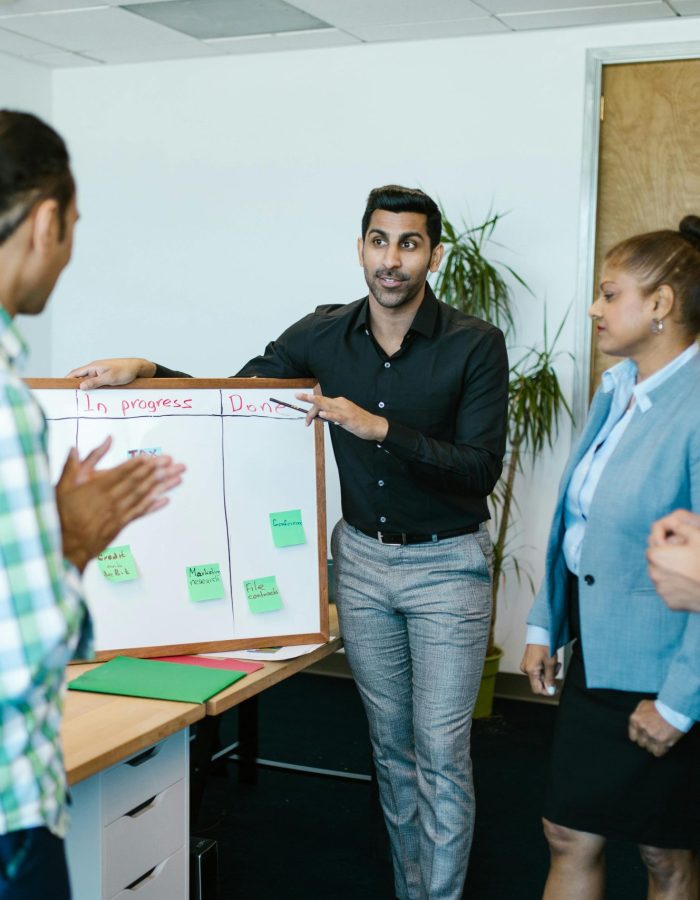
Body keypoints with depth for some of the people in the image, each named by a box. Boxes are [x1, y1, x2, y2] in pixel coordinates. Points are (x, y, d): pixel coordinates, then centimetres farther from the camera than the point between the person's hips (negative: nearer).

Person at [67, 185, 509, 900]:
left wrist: (379, 427, -27)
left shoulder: (474, 345, -13)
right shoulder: (323, 336, -2)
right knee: (390, 743, 15)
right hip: (362, 556, 4)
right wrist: (144, 371, -10)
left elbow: (481, 467, -17)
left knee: (440, 751, 0)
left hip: (445, 564, -4)